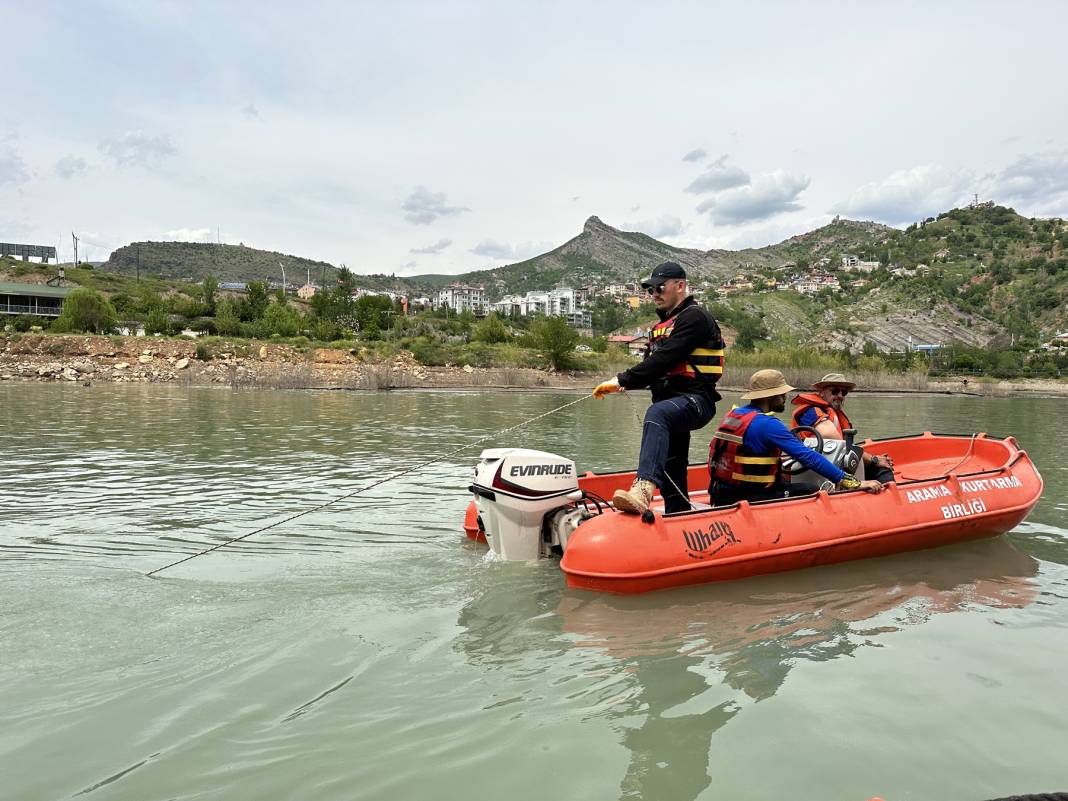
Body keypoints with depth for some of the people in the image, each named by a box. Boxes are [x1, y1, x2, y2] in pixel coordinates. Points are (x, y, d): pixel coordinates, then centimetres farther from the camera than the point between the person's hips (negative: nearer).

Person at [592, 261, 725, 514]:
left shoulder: (694, 317, -6)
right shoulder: (664, 324, 24)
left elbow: (664, 360, -19)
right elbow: (652, 364, 18)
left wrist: (622, 380, -19)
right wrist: (624, 385, -1)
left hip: (695, 400, -10)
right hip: (673, 403, 10)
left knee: (657, 414, -39)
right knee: (670, 472, 13)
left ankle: (643, 490, -57)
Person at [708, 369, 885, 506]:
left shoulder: (733, 415, 11)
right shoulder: (768, 424, -16)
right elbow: (809, 458, -20)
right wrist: (854, 483, -18)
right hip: (746, 501, -9)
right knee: (813, 492, -6)